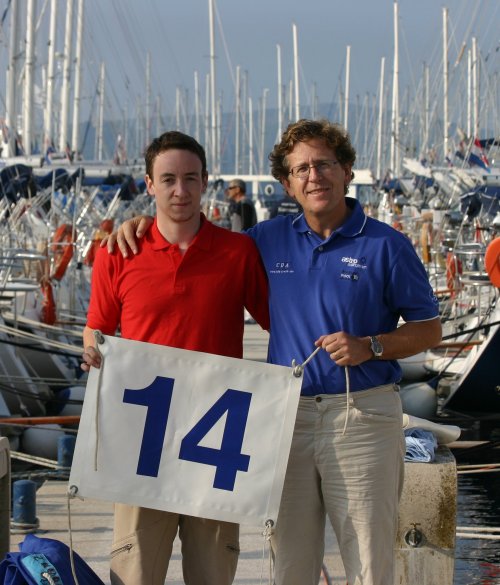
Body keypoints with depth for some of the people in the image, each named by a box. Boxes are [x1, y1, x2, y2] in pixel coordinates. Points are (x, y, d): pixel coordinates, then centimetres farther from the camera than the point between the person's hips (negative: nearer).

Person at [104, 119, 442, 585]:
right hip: (288, 418, 4)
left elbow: (428, 329, 3)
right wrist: (145, 223, 10)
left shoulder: (386, 245, -1)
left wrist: (369, 347, -13)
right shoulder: (271, 240, 10)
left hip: (362, 415, -3)